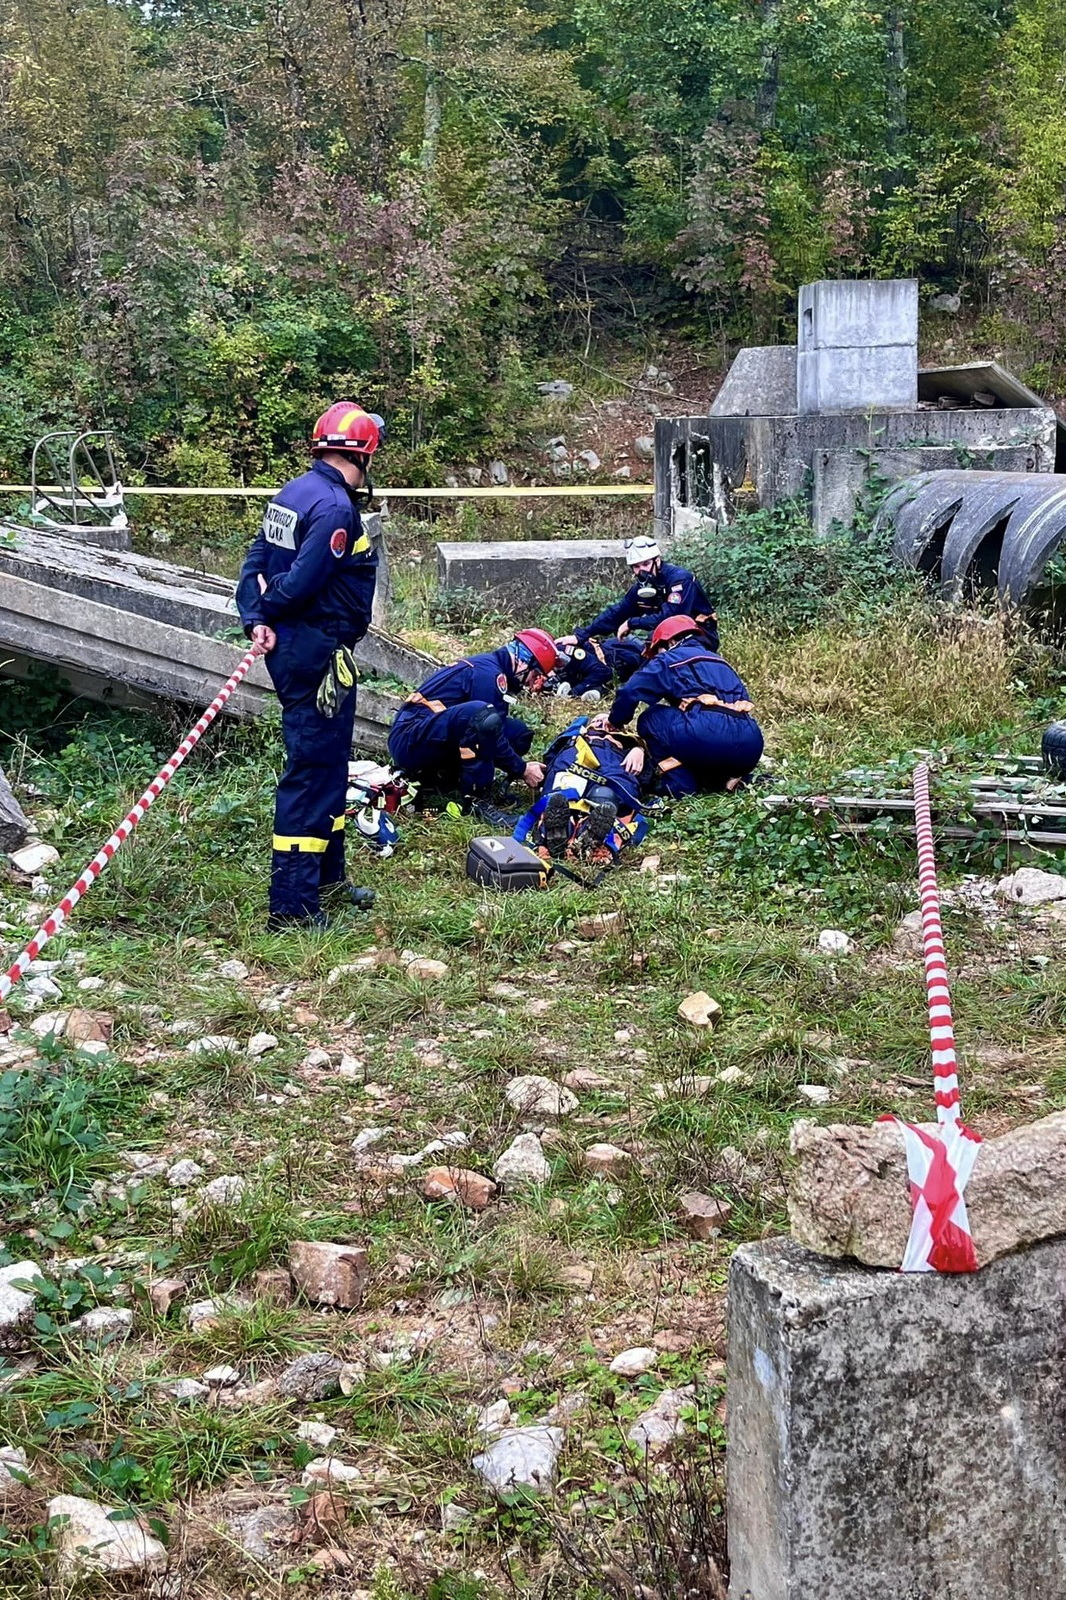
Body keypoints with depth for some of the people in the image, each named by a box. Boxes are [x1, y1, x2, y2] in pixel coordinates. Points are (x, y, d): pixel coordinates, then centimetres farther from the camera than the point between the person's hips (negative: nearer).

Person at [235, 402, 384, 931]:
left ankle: (327, 877, 34)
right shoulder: (335, 506, -18)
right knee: (312, 772, -6)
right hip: (317, 652, -10)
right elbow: (302, 581, -23)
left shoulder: (291, 494, 11)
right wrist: (269, 607, -4)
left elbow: (256, 563, 7)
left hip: (290, 646, 10)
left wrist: (256, 618, -5)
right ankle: (291, 904, -4)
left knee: (329, 766, 21)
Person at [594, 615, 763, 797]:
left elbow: (630, 692, 7)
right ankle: (725, 775, 11)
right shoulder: (719, 661, 31)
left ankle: (679, 784, 3)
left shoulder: (670, 658, 13)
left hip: (711, 736, -7)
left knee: (651, 719, 15)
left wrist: (615, 721, 28)